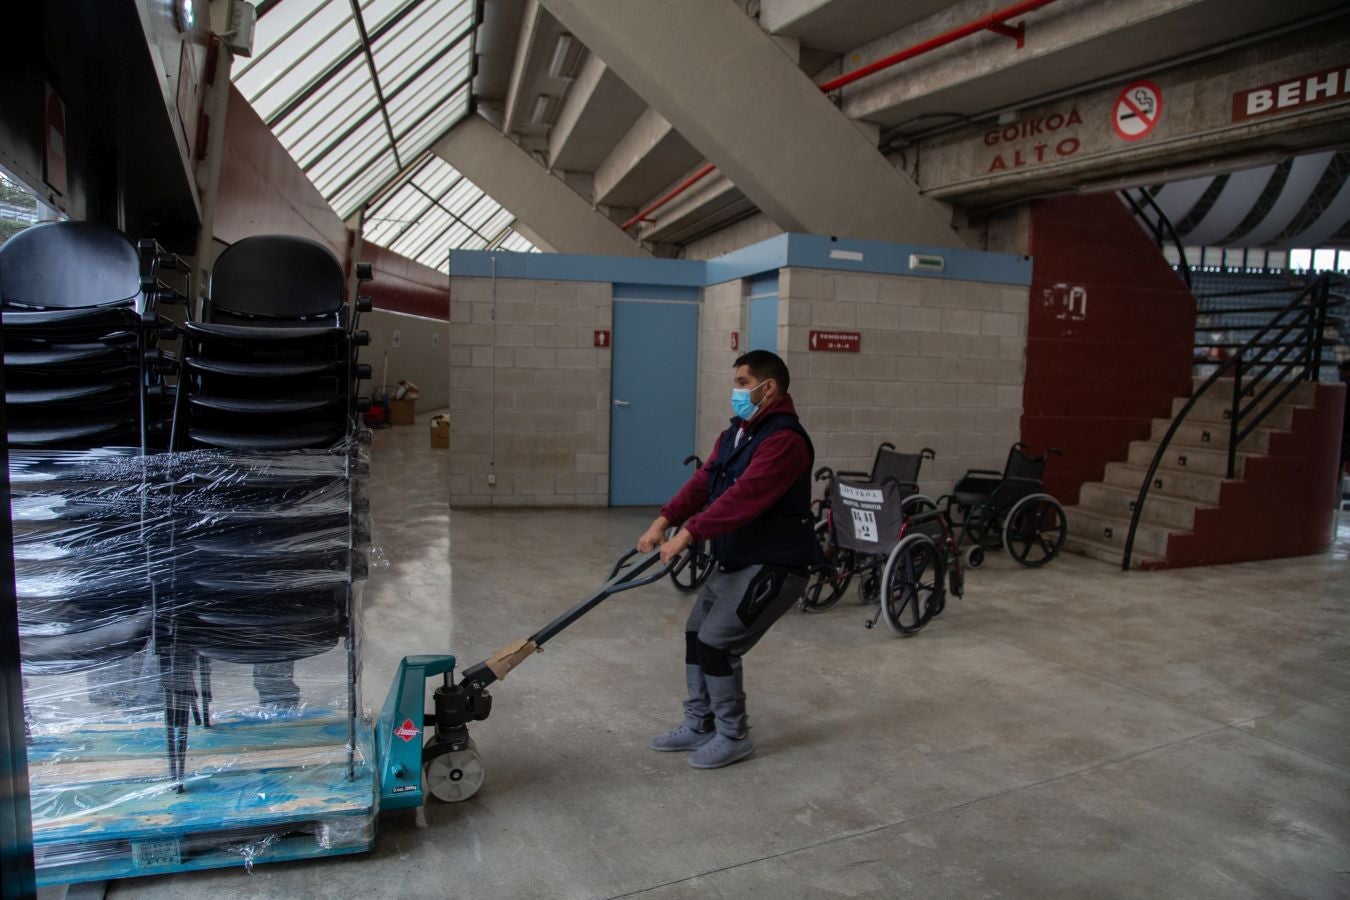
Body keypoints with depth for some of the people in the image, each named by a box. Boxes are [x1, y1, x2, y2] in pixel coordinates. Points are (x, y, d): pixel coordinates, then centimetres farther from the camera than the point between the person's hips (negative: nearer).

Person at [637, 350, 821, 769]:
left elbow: (744, 496, -31)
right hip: (734, 559, 10)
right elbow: (704, 480, 3)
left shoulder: (785, 439, -22)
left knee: (717, 642, -11)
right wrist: (664, 520, -11)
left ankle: (734, 736, 8)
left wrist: (688, 533, -33)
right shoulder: (737, 431, 10)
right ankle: (699, 725, 28)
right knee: (696, 633, 13)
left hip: (774, 565, -10)